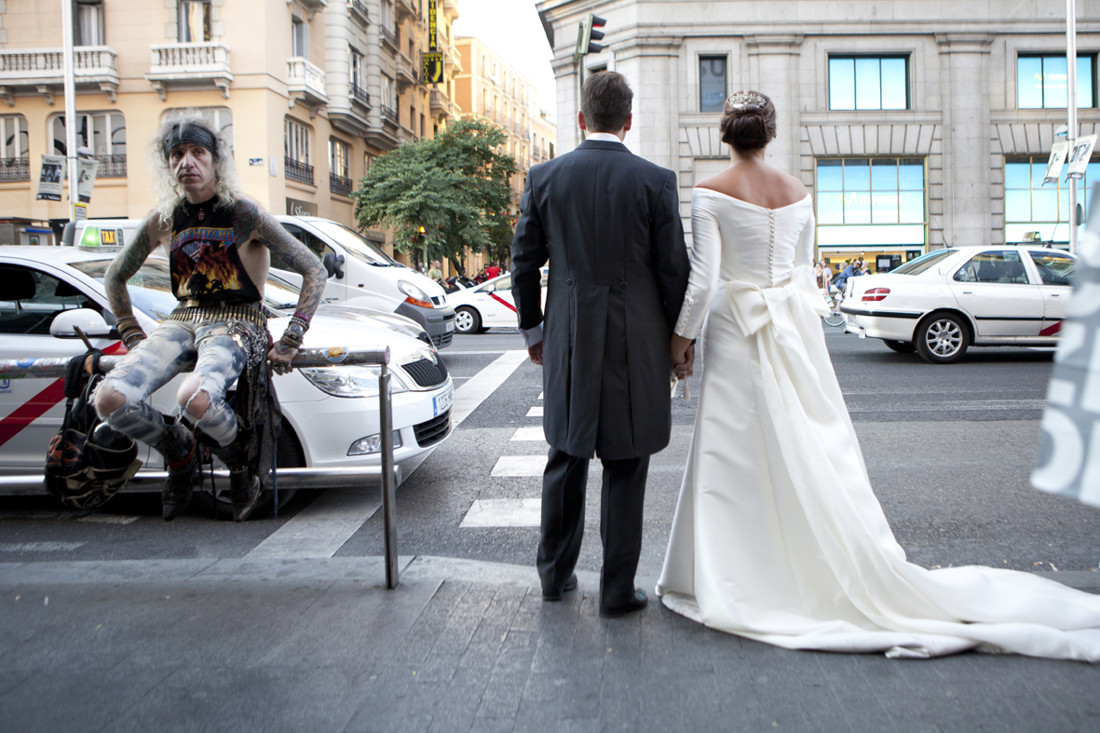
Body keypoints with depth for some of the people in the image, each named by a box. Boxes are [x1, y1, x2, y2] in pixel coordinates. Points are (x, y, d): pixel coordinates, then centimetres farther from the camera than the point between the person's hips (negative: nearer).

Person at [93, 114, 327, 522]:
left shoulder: (244, 214, -7)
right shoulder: (163, 221, 7)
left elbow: (314, 271, -8)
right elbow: (114, 278, 22)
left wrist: (289, 343, -12)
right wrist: (132, 336, 12)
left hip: (236, 324, -5)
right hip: (182, 321, 5)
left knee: (195, 399, -37)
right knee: (110, 400, -21)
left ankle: (242, 465, -4)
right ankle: (180, 455, 9)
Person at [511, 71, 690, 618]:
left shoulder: (544, 177, 0)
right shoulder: (656, 181, -6)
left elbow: (525, 264, 4)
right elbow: (674, 270, -4)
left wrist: (533, 329, 16)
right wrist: (676, 338, 9)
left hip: (567, 341, 3)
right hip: (635, 342, -2)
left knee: (565, 459, 17)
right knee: (624, 469, 7)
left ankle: (556, 573, 30)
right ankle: (617, 590, 15)